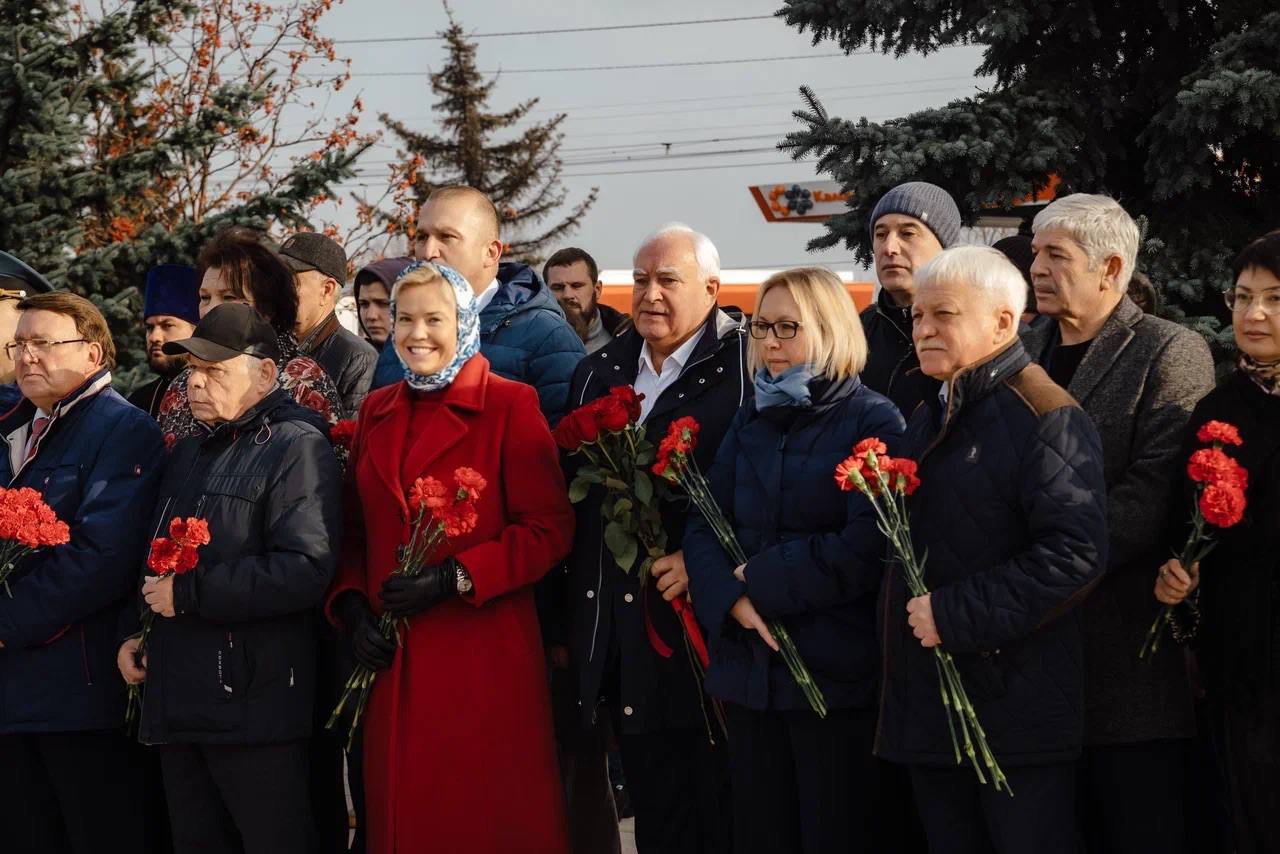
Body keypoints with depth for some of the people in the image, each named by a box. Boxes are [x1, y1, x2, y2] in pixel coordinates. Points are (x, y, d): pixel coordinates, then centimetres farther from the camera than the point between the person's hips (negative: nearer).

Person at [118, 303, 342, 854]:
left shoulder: (296, 447, -8)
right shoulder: (188, 455, 20)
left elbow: (305, 570, -22)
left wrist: (188, 593, -17)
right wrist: (133, 633, 10)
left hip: (254, 704, -8)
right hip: (176, 702, 8)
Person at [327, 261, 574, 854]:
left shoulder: (509, 405, -4)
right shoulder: (376, 412, 14)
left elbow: (547, 530, -9)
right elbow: (357, 530, 17)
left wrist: (454, 579, -17)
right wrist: (352, 608, 0)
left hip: (485, 655, -5)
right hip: (392, 657, 5)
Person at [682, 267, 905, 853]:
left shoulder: (873, 422, -5)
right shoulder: (752, 419, 14)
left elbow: (867, 547, -16)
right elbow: (703, 527, 7)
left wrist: (761, 580, -12)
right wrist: (733, 597, -13)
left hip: (836, 672, -6)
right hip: (750, 667, 6)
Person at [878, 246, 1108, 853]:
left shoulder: (1045, 416, -11)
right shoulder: (929, 420, 18)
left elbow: (1075, 553, -21)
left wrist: (955, 616, -21)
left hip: (1015, 710, -8)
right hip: (928, 706, 8)